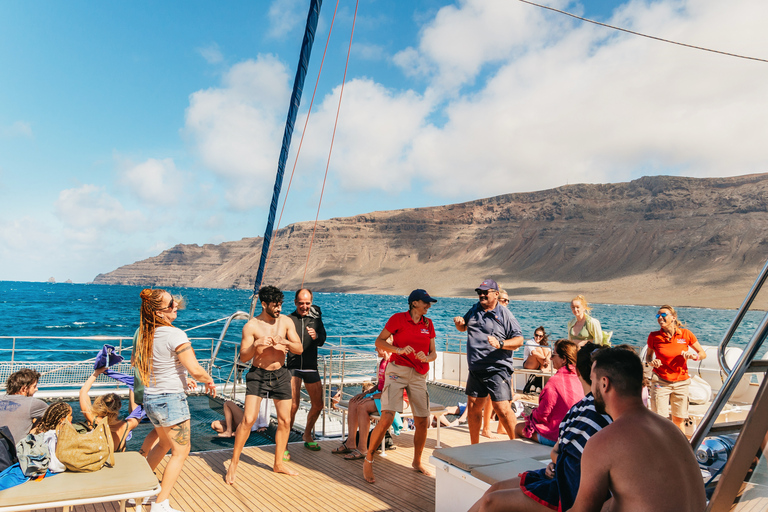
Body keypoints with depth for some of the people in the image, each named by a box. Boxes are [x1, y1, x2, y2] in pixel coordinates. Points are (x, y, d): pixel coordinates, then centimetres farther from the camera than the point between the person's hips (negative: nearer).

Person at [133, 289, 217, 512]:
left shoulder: (146, 335, 3)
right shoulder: (175, 335, -21)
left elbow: (137, 363, 19)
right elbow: (195, 370, -23)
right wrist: (209, 381, -3)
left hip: (150, 398, 8)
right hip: (171, 399, -8)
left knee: (164, 443, 28)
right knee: (180, 451, 6)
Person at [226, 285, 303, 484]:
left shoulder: (286, 321, -1)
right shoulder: (251, 326, -11)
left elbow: (300, 349, -2)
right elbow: (243, 357, -10)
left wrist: (287, 342, -23)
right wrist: (256, 344, -30)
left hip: (280, 375, 4)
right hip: (258, 375, -4)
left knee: (285, 420, 7)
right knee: (248, 419, -11)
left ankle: (279, 463, 24)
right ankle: (233, 463, 8)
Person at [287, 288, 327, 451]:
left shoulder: (316, 318, 7)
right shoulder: (288, 320, 2)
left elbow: (322, 341, -5)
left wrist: (316, 336, -27)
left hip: (311, 367, 4)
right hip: (293, 366, -3)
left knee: (317, 405, 10)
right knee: (293, 405, -14)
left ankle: (307, 436, 32)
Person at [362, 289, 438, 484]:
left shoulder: (428, 324, 11)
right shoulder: (398, 318, -3)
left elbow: (433, 352, 12)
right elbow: (379, 341, -3)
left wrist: (427, 358, -11)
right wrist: (399, 350, -17)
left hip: (419, 375, 5)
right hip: (397, 371, -5)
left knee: (423, 422, 7)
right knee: (387, 418, -16)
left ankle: (417, 462, 30)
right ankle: (368, 460, 3)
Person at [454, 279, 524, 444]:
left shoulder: (505, 314, -5)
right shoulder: (475, 309, 12)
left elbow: (519, 340, -9)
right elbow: (463, 327, 27)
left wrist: (500, 344, -25)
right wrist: (459, 322, 4)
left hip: (497, 370, -6)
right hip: (475, 370, 6)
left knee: (502, 408, -12)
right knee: (473, 407, 12)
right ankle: (474, 446, 28)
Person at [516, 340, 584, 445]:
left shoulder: (554, 381, -23)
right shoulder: (578, 379, -1)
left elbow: (543, 413, -18)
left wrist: (532, 416, 5)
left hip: (554, 437, -8)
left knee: (518, 428, 7)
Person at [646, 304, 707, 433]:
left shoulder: (685, 334, -4)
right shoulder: (654, 336, -6)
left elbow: (703, 354, 6)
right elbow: (648, 355, 10)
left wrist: (693, 356, -15)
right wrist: (651, 363, -12)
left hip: (681, 382, 1)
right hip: (660, 382, -1)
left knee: (679, 420, 11)